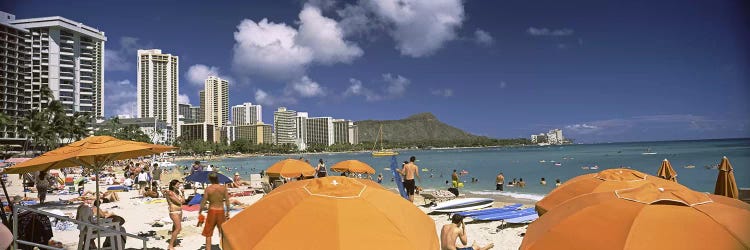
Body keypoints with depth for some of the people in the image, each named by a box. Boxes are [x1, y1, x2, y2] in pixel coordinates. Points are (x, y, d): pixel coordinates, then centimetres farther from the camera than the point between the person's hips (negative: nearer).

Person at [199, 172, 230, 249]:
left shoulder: (208, 188, -8)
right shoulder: (223, 188, -3)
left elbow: (204, 201, -6)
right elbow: (227, 201, 0)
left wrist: (200, 211, 6)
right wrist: (227, 212, 12)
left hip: (212, 211, -2)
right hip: (221, 211, 2)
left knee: (208, 233, 10)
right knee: (223, 232, 14)